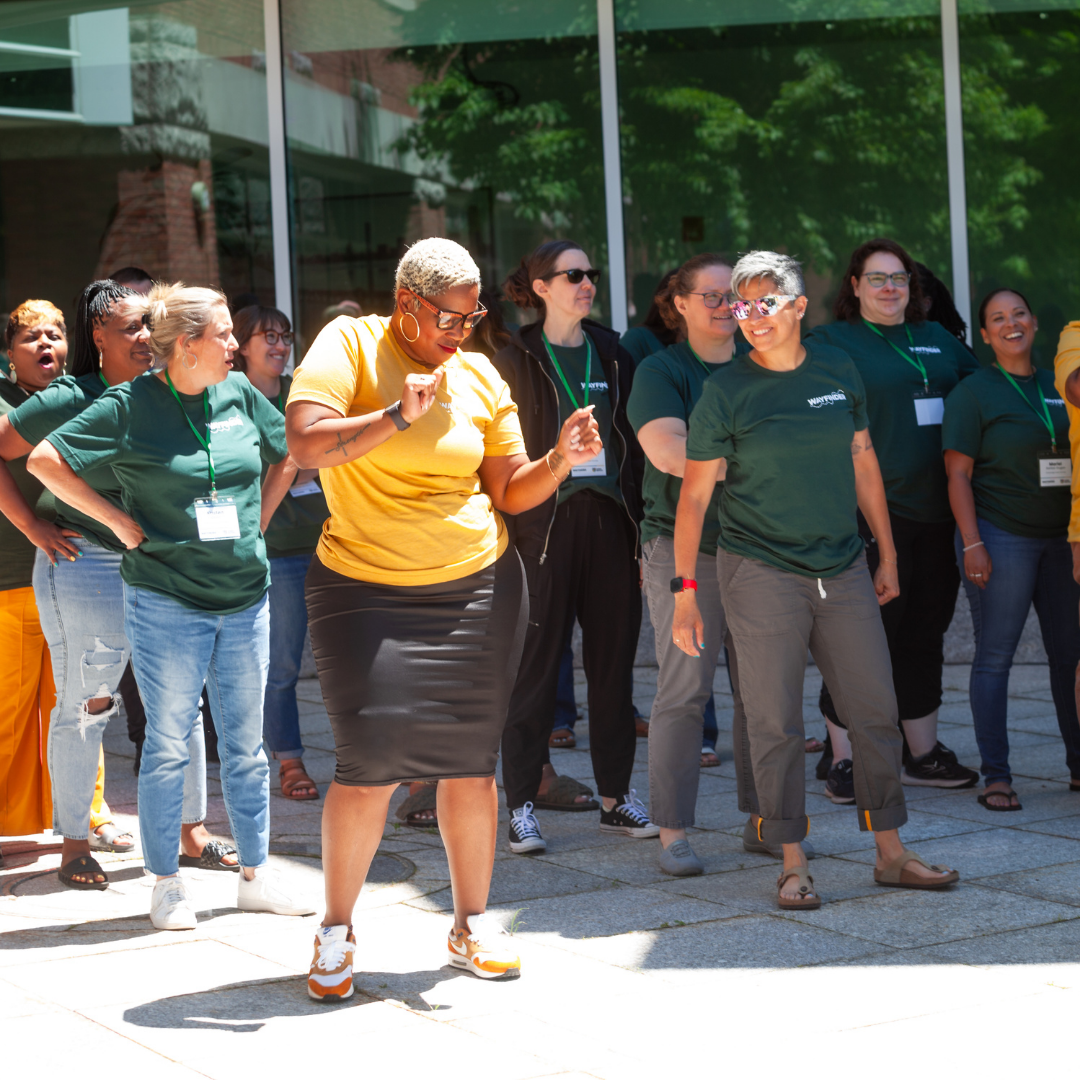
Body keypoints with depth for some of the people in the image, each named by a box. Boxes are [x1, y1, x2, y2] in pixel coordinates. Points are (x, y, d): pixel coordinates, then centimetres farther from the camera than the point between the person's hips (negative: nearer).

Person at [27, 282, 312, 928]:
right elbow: (44, 461, -10)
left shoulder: (239, 395, 5)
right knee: (170, 744, 3)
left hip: (245, 598, 5)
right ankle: (166, 885, 15)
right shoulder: (130, 406, -9)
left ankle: (255, 876, 21)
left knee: (247, 743, 11)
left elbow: (287, 453, 21)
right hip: (167, 603, -5)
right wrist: (117, 520, -10)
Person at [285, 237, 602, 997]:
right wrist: (398, 416, -26)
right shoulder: (350, 344, -5)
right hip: (366, 590, -3)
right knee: (373, 760, -10)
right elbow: (306, 444, -19)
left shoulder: (479, 375, 6)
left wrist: (560, 459, -10)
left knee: (471, 758, 6)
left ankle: (473, 923, 22)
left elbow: (512, 492, 9)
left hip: (476, 588, 4)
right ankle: (337, 929, 10)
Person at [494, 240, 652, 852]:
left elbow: (635, 445, 13)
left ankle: (616, 795, 17)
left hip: (610, 521, 4)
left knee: (614, 659, 8)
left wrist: (640, 526, 6)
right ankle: (523, 804, 3)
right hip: (546, 521, -4)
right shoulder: (517, 362, 1)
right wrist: (508, 536, -12)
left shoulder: (612, 355, 13)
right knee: (537, 664, -2)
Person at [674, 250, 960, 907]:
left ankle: (892, 852, 18)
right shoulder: (727, 390, -6)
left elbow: (863, 463, 14)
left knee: (876, 709, 6)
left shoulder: (838, 370, 5)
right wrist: (685, 590, -8)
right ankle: (794, 865, 10)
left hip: (843, 566, 4)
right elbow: (695, 494, -5)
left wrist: (887, 555, 15)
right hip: (761, 572, -4)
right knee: (776, 723, -1)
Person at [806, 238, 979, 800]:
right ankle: (844, 760, 4)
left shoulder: (937, 339, 16)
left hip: (937, 515, 6)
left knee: (925, 633, 13)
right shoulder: (832, 342, -2)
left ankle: (922, 752, 23)